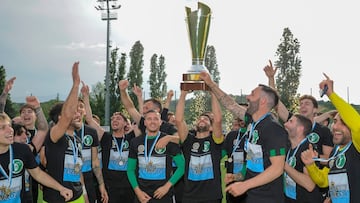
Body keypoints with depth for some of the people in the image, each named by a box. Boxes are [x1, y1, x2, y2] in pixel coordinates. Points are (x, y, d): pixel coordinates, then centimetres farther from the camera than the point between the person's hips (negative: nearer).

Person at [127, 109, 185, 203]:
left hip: (163, 195, -2)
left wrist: (167, 186, -11)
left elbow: (182, 166, -4)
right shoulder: (135, 142, 3)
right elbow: (130, 169, 7)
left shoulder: (169, 141, -5)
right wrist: (137, 191, -4)